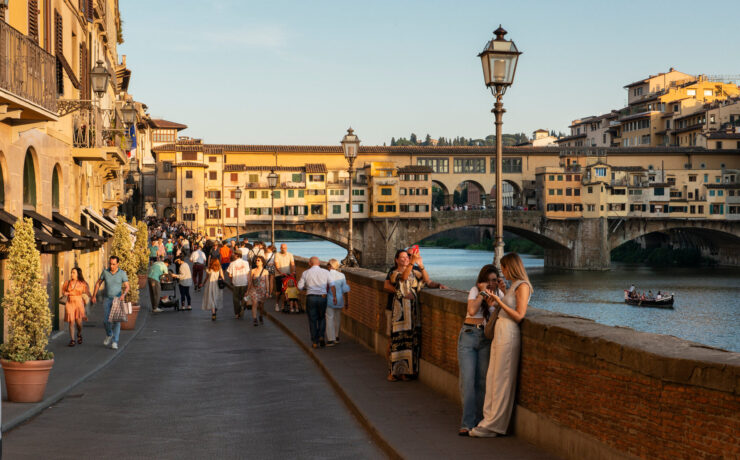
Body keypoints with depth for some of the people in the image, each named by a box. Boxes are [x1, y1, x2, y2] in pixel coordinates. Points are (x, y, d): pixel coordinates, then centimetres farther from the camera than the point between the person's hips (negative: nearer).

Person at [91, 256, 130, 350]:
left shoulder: (122, 273, -8)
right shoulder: (105, 272, -2)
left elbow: (127, 287, -9)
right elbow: (98, 283, 10)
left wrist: (123, 295, -29)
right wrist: (94, 296, 6)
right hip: (107, 300, 2)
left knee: (116, 320, -11)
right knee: (106, 321, -1)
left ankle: (114, 342, -7)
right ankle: (109, 335, 29)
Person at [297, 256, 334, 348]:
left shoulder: (306, 273, 1)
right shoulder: (325, 272, 2)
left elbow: (300, 287, 2)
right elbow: (332, 285, -6)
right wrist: (334, 296, -5)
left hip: (311, 298, -1)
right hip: (322, 297, 1)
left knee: (312, 320, 7)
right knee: (322, 318, 18)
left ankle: (315, 342, 8)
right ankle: (321, 336, 2)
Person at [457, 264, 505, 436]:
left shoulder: (498, 292, 10)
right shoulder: (475, 290, -1)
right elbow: (472, 311, -18)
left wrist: (504, 290, -11)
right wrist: (483, 292, -13)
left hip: (487, 339, 3)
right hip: (469, 336, -3)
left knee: (482, 381, 0)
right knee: (468, 380, -8)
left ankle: (479, 421, 8)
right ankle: (467, 423, -6)